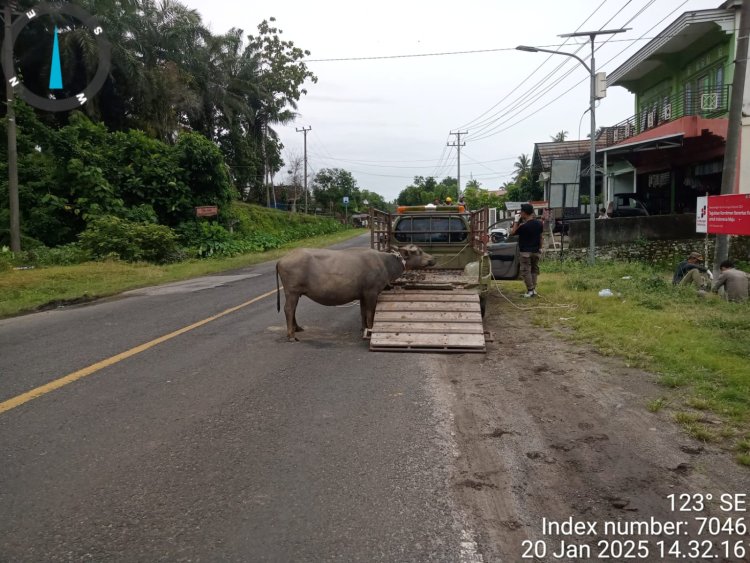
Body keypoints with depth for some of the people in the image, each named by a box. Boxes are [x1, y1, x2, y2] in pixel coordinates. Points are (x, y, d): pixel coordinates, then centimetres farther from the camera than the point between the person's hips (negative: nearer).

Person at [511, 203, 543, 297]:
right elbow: (541, 237, 9)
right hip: (536, 251, 6)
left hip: (526, 251, -6)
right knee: (534, 269, 15)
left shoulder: (523, 226, -19)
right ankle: (534, 289, 16)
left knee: (526, 271, 0)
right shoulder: (539, 223, 1)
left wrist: (516, 221, -6)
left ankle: (530, 290, -4)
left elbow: (512, 233, -9)